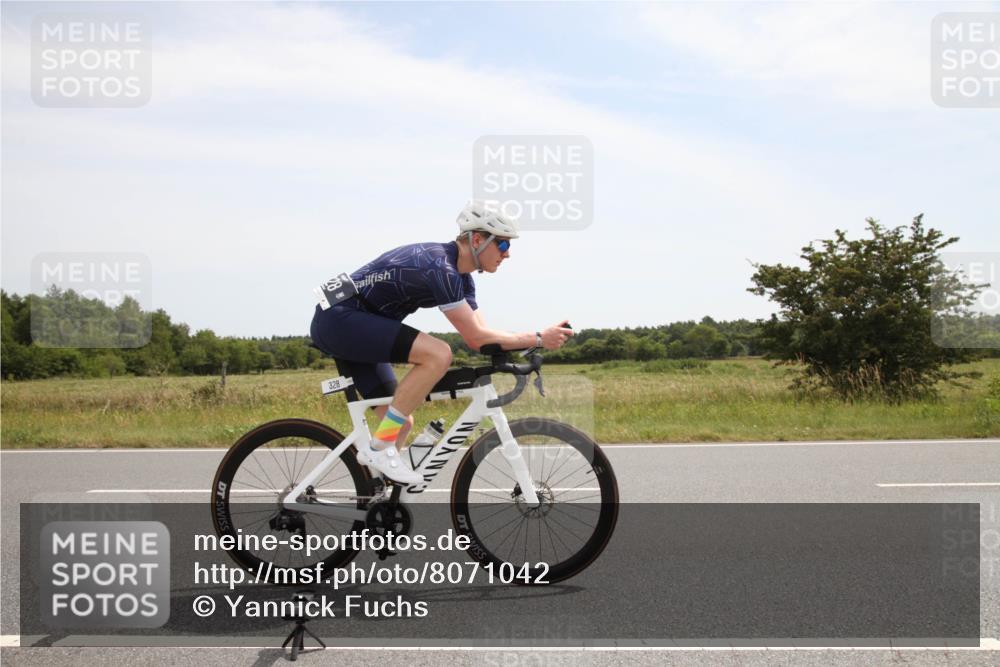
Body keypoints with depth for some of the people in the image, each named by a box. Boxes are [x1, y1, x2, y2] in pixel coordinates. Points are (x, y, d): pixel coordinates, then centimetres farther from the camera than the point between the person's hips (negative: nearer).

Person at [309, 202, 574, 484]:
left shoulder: (460, 276, 9)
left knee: (401, 424, 7)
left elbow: (479, 335, 9)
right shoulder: (440, 267, -22)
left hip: (348, 328, 10)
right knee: (438, 354, -26)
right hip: (339, 318, -10)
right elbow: (476, 338, -23)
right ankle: (379, 447, -18)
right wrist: (538, 338, -19)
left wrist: (527, 344, -4)